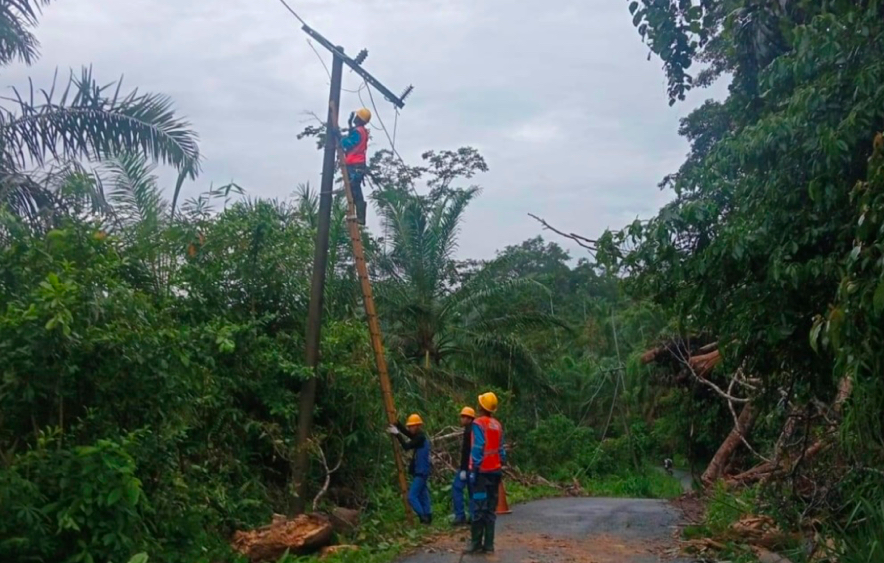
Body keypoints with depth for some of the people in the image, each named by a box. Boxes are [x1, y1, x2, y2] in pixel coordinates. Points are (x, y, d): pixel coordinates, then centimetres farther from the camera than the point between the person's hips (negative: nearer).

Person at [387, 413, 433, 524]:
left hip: (420, 473, -10)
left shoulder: (421, 437, -15)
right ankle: (427, 518, 11)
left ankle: (423, 518, -13)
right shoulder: (420, 437, 13)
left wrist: (397, 434, -17)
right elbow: (406, 432, 15)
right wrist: (396, 423, 6)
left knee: (412, 496, -12)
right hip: (421, 472, 10)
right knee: (423, 496, 10)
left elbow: (407, 446, -21)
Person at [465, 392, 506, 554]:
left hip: (483, 471, -6)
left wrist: (473, 470, -12)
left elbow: (477, 449, -15)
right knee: (491, 509, 8)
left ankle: (476, 543, 0)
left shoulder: (478, 424, -10)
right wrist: (501, 466, 16)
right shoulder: (498, 425, 10)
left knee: (479, 508, -3)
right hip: (495, 471, 6)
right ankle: (488, 544, 7)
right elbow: (501, 449, 11)